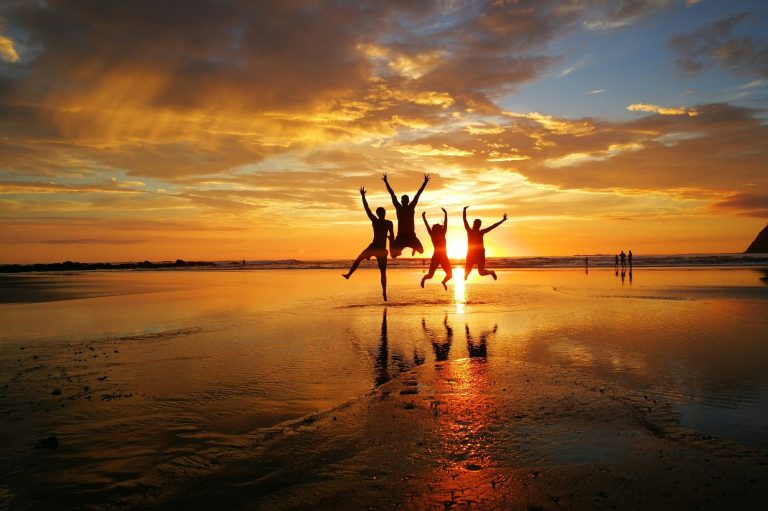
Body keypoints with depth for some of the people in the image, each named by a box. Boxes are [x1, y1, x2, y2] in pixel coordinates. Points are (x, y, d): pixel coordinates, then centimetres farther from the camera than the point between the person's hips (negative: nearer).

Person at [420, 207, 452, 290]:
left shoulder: (442, 234, 4)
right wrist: (423, 217, -15)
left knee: (449, 275, 1)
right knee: (430, 275, 0)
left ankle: (444, 282, 32)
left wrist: (445, 214, -11)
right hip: (436, 257, -3)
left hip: (444, 257, 3)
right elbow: (427, 226, -9)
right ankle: (423, 279, 33)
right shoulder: (433, 235, -3)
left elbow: (445, 224, -3)